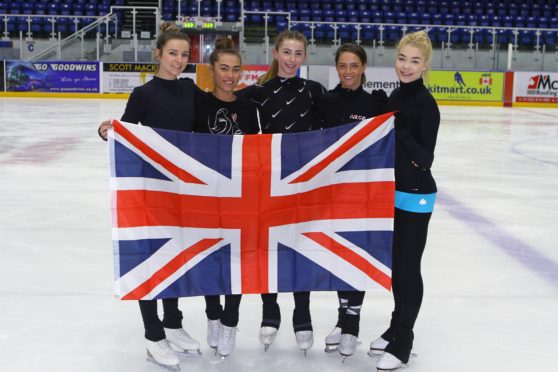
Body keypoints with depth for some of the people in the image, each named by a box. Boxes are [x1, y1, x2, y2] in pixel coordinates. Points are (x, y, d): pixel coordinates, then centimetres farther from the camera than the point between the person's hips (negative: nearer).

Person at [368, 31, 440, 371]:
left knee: (408, 267, 1)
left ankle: (402, 344, 13)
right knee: (395, 264, 17)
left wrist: (397, 130, -29)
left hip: (415, 196, -8)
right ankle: (397, 328, 33)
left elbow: (425, 158, -21)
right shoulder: (396, 96, 7)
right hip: (394, 192, 8)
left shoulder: (426, 103, -16)